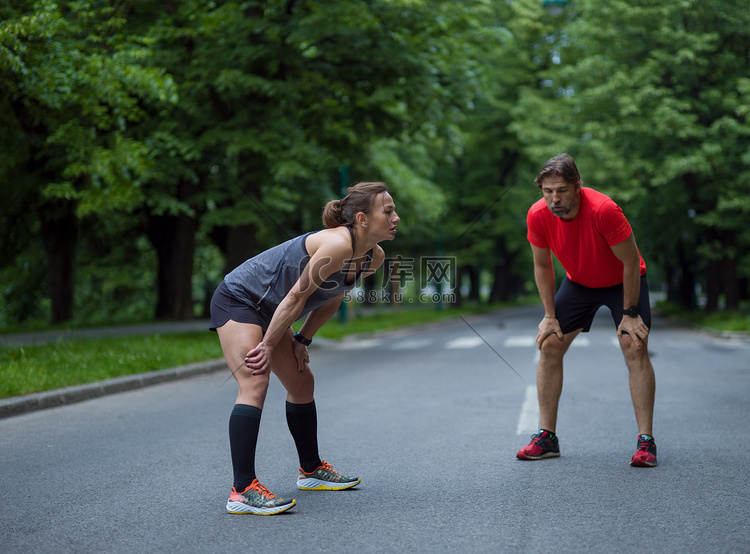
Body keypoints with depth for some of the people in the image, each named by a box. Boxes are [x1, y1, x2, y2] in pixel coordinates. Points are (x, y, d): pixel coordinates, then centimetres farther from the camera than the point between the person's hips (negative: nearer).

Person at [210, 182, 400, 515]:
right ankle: (242, 491, -27)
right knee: (254, 384, -22)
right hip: (237, 299, -10)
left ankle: (311, 470, 34)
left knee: (302, 383, 16)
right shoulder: (337, 245, -30)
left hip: (268, 310, 10)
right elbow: (297, 296, -26)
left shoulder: (374, 257, -2)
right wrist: (268, 346, -20)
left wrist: (302, 340, 9)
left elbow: (332, 299, 11)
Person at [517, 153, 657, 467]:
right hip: (578, 282, 4)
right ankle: (547, 437, 3)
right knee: (549, 346, -5)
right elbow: (542, 266, -6)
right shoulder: (538, 216, -23)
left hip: (623, 282, -4)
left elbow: (631, 262, -24)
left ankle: (646, 441, -11)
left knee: (635, 348, -17)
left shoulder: (603, 210, -36)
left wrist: (630, 314, -20)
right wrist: (550, 317, -7)